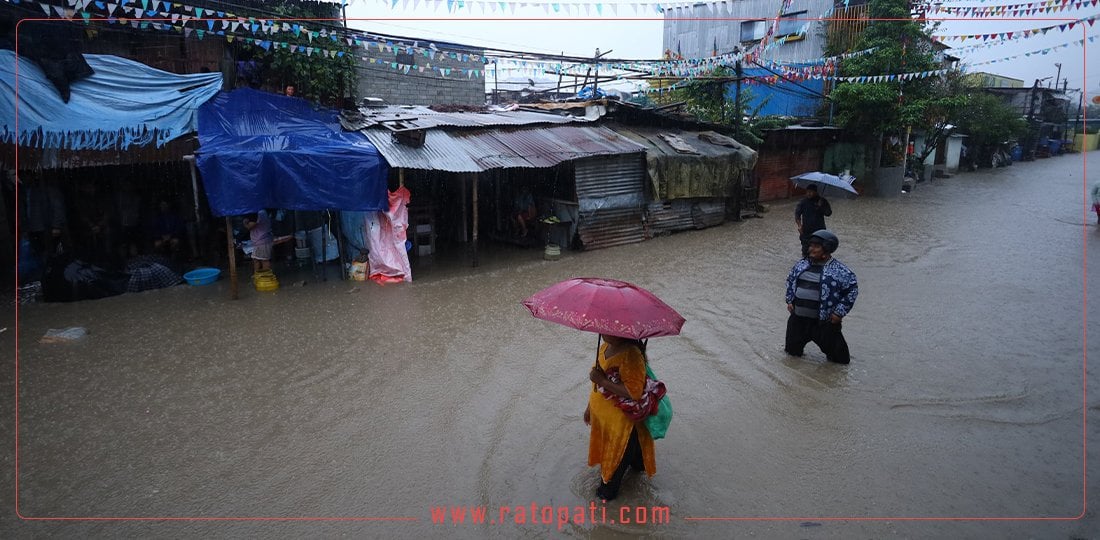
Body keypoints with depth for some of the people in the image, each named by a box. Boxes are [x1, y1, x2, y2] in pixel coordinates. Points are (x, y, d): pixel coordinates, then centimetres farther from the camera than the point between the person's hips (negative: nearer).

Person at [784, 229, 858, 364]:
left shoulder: (839, 270, -11)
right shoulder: (801, 265, 6)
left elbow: (852, 289, -8)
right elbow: (790, 280, 21)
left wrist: (840, 312, -11)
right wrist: (790, 300, 13)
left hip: (824, 321, -5)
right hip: (798, 318, 5)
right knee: (793, 349, 20)